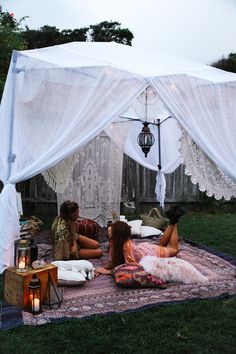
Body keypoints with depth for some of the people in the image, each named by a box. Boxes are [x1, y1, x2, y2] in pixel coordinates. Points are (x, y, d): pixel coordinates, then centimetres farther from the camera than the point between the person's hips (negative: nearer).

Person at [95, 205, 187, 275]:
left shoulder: (126, 245, -44)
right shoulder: (115, 242, -24)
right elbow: (112, 262, -15)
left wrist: (109, 271, -44)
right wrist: (103, 268, -36)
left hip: (153, 252, -5)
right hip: (143, 247, 5)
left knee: (174, 249, 24)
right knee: (161, 245, 36)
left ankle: (174, 221, 29)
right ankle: (172, 221, 36)